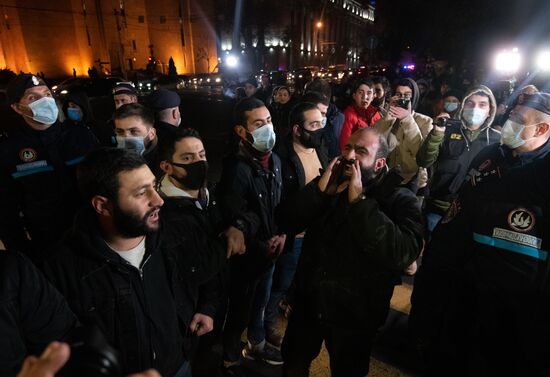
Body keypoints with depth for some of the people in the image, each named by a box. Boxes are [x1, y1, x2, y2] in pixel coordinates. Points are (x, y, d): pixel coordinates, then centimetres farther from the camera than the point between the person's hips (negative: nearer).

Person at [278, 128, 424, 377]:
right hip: (308, 303, 4)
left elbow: (402, 254, -31)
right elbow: (286, 223, -9)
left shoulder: (400, 200, -14)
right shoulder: (331, 183, -2)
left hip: (354, 315, -3)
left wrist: (359, 201, -32)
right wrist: (320, 190, -22)